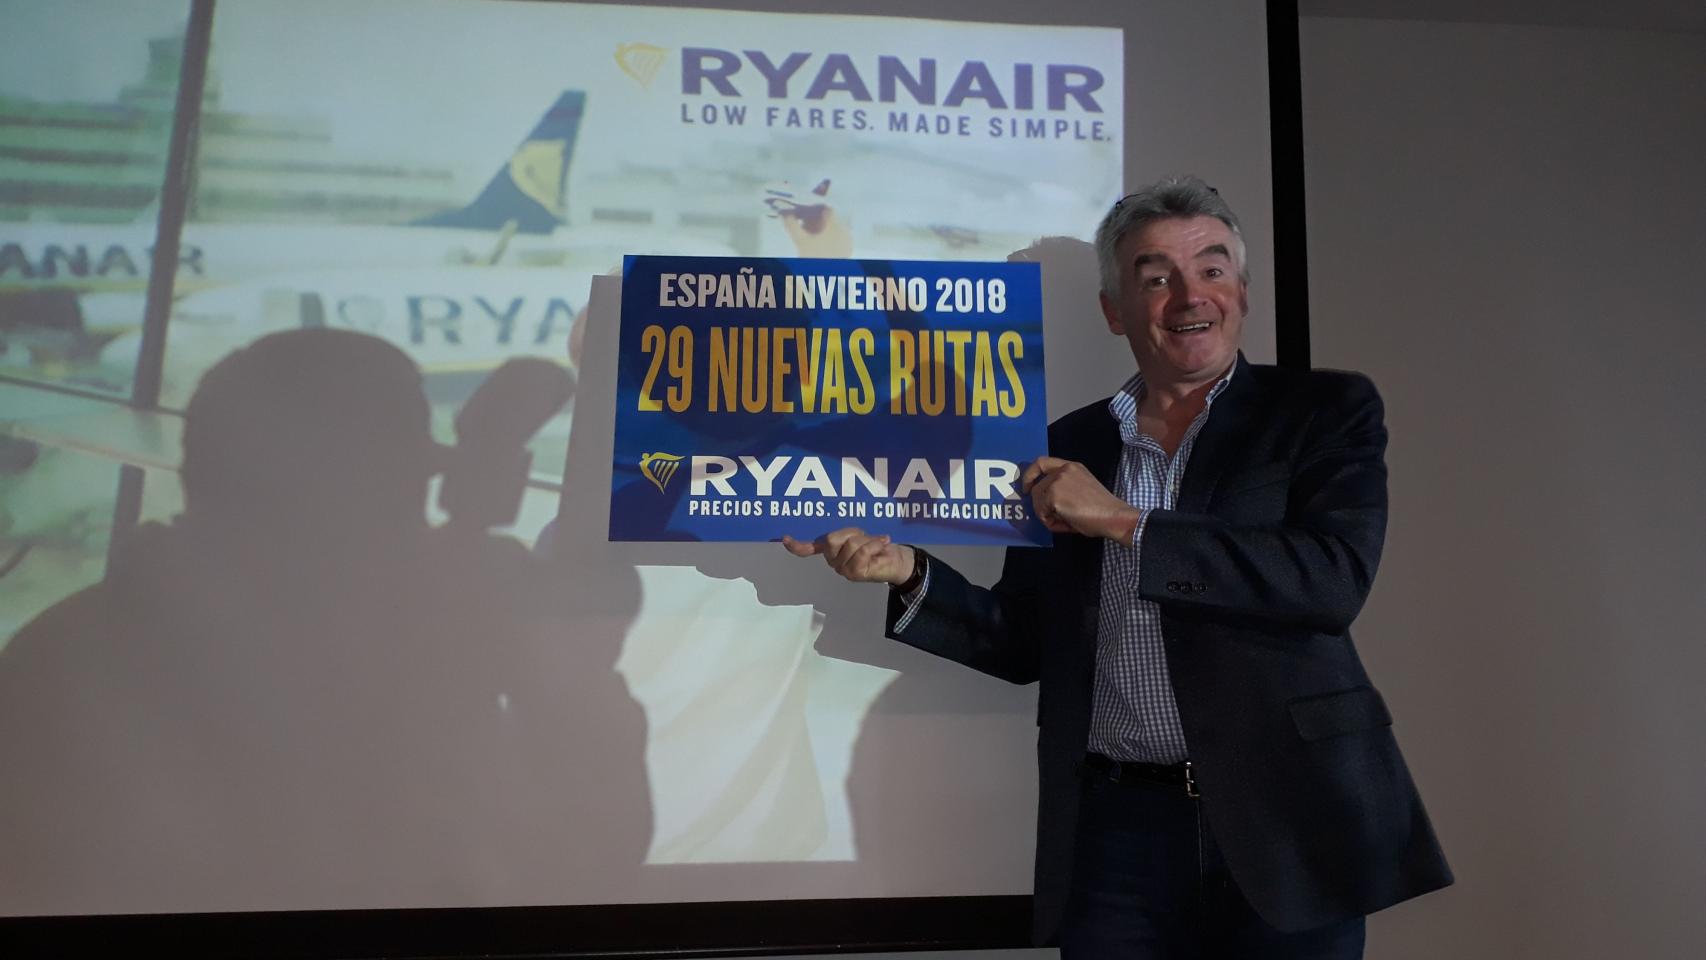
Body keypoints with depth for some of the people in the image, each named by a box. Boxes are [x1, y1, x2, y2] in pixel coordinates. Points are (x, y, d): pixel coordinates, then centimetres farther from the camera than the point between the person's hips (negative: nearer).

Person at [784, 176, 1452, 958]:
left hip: (1286, 821, -1)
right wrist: (908, 572, -5)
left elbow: (1335, 579, -15)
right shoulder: (1067, 447, 8)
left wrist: (1124, 522, -16)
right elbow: (1024, 643, 10)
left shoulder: (1325, 411, 2)